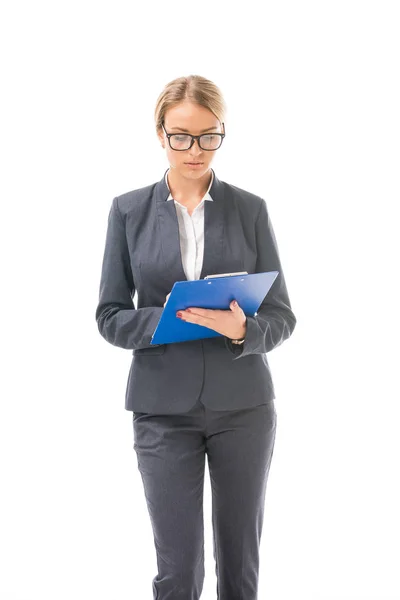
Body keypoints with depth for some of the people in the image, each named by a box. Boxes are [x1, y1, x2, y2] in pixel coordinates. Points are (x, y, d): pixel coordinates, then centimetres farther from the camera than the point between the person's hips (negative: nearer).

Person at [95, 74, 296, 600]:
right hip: (164, 408, -1)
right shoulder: (129, 211, 1)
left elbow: (282, 316, 1)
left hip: (243, 406, 1)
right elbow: (110, 318, 0)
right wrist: (170, 317, -19)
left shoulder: (250, 209, 2)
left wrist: (243, 329, -21)